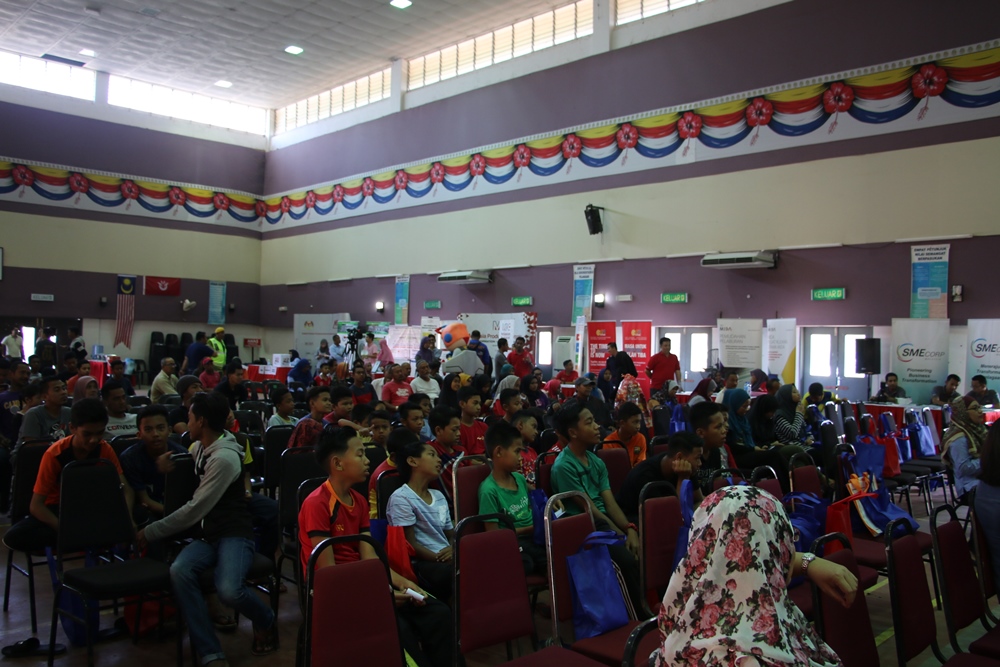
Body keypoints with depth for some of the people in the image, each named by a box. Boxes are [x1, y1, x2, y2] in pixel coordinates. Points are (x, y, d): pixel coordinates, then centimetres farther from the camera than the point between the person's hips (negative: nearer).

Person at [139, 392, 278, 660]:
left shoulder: (224, 458, -19)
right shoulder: (198, 447, 10)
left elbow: (195, 511, -19)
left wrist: (149, 532, -10)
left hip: (234, 533, -7)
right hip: (207, 533, 7)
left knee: (229, 590, -33)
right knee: (179, 571, -26)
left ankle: (266, 621, 4)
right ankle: (211, 654, -22)